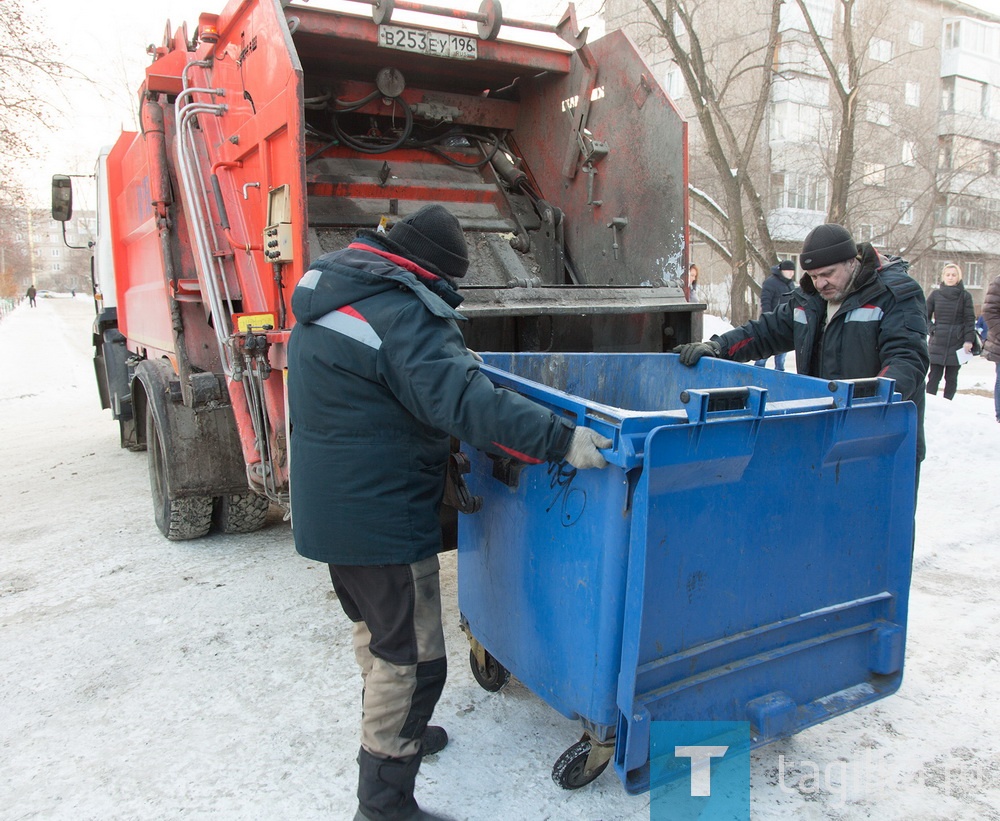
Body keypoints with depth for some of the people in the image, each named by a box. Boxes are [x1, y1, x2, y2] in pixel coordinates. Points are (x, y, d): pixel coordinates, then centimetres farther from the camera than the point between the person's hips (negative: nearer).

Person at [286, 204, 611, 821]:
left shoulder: (330, 295, 11)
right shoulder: (401, 314, -22)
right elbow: (464, 402, -33)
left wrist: (450, 359, 30)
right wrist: (561, 438, -34)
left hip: (326, 509, 11)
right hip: (381, 518, -11)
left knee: (377, 631, 27)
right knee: (412, 659, 2)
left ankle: (394, 733, 47)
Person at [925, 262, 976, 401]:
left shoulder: (965, 295, 2)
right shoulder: (935, 294, 4)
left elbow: (970, 319, 0)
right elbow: (925, 315, 11)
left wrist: (968, 340, -8)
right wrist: (931, 329, -4)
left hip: (957, 343, 0)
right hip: (937, 343, 0)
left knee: (951, 378, 4)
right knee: (934, 376, -2)